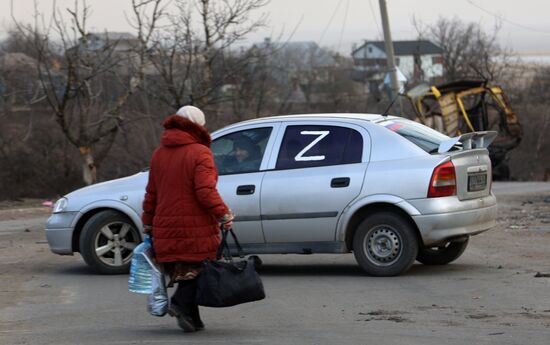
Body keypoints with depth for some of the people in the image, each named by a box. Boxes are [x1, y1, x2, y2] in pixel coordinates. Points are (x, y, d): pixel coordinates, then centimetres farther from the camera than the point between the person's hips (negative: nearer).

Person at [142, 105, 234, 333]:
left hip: (166, 229, 6)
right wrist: (223, 214, -20)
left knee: (184, 272, 13)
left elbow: (151, 193, 16)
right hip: (197, 228, -6)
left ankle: (192, 318, 8)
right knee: (199, 269, 1)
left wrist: (148, 223, 22)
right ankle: (182, 303, -17)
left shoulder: (159, 154, 12)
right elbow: (206, 191, -20)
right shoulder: (200, 153, -9)